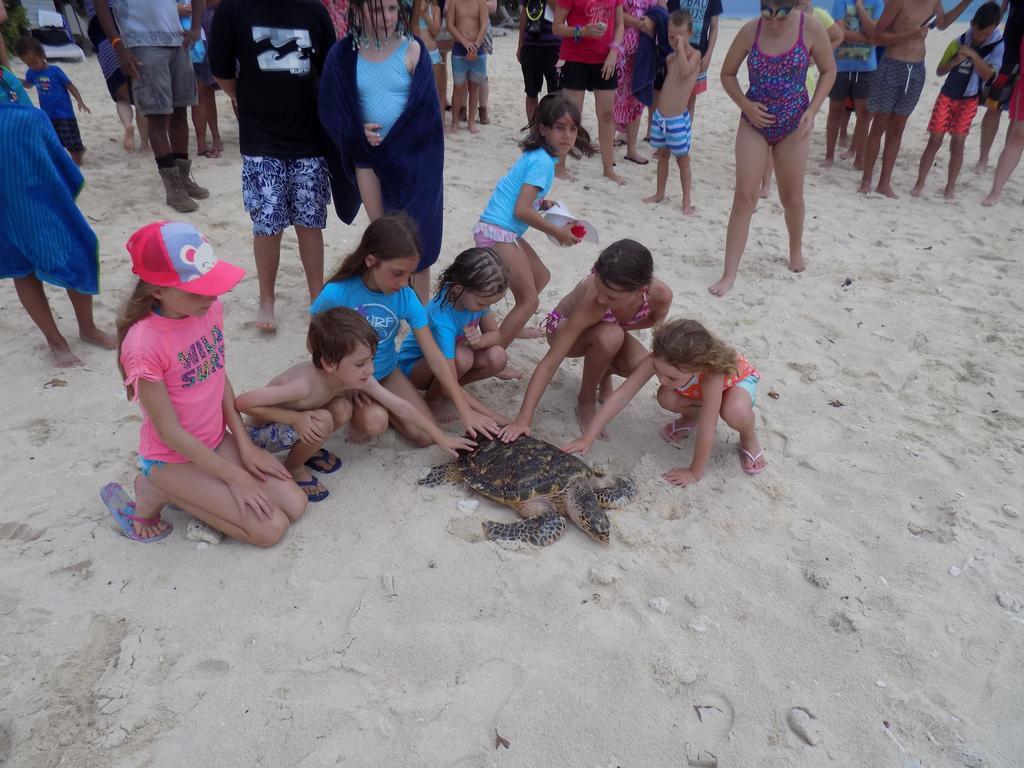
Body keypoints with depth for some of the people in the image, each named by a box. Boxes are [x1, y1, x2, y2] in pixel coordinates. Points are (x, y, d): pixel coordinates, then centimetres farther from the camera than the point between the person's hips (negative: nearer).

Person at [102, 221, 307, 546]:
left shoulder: (210, 309, -10)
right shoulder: (143, 344, -28)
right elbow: (168, 430, -21)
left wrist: (245, 446, -2)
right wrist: (235, 476, -17)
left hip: (217, 441, 6)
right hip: (174, 457, -6)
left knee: (294, 506, -2)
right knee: (270, 528, -10)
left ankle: (196, 492, 12)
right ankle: (157, 491, 4)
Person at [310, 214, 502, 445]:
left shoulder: (406, 298, -17)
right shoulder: (336, 294, -26)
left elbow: (435, 357, -15)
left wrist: (465, 410, -17)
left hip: (387, 372, 4)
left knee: (426, 436, -6)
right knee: (374, 423, -32)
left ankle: (379, 404, 18)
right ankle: (358, 415, 4)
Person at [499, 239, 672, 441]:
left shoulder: (660, 294, -31)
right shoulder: (592, 303, -42)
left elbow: (655, 319, -3)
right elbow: (549, 363, -39)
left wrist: (618, 326, -19)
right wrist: (523, 420, -44)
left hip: (606, 329, 4)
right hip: (563, 326, -4)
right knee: (609, 336, -37)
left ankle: (604, 374, 11)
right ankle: (586, 400, -9)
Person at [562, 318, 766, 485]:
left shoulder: (712, 373, -46)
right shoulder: (661, 359, -36)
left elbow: (706, 432, -39)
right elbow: (621, 395, -34)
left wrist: (695, 473, -30)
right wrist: (587, 438, -36)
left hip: (739, 378, -4)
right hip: (695, 388, 4)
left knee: (735, 412, -38)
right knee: (666, 398, -28)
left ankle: (749, 439, -2)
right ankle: (691, 416, 7)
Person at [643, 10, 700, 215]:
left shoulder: (694, 54, -7)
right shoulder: (670, 57, 12)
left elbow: (685, 72, -26)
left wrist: (681, 47, -19)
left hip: (679, 119, -6)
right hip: (659, 116, 6)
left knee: (682, 159, 1)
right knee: (662, 155, 16)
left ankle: (687, 201, 7)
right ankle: (660, 193, 28)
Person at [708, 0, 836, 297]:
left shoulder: (810, 27, -10)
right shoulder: (750, 31, -8)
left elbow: (828, 71, 0)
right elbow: (727, 74, 3)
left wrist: (812, 110, -13)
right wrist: (745, 104, -13)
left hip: (793, 126, 0)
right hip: (754, 122, 0)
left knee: (792, 197, 11)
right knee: (744, 196, -7)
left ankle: (796, 250, 39)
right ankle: (729, 274, -5)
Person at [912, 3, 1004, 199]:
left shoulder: (997, 46, -7)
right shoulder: (959, 42, -3)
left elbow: (987, 76, -16)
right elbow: (940, 71, 1)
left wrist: (973, 55, -24)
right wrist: (954, 62, -19)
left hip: (968, 101, -1)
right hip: (947, 96, 1)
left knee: (957, 143, 1)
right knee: (934, 140, -3)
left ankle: (950, 186, 9)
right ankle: (920, 183, 1)